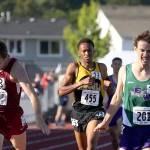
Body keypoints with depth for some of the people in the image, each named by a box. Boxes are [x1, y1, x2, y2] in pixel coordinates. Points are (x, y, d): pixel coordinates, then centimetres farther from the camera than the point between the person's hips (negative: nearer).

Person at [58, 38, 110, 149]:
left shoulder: (101, 68, 5)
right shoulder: (74, 67, -3)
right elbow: (61, 91, -10)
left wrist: (108, 85, -2)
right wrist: (81, 83, -20)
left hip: (95, 111, -1)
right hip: (79, 110, 1)